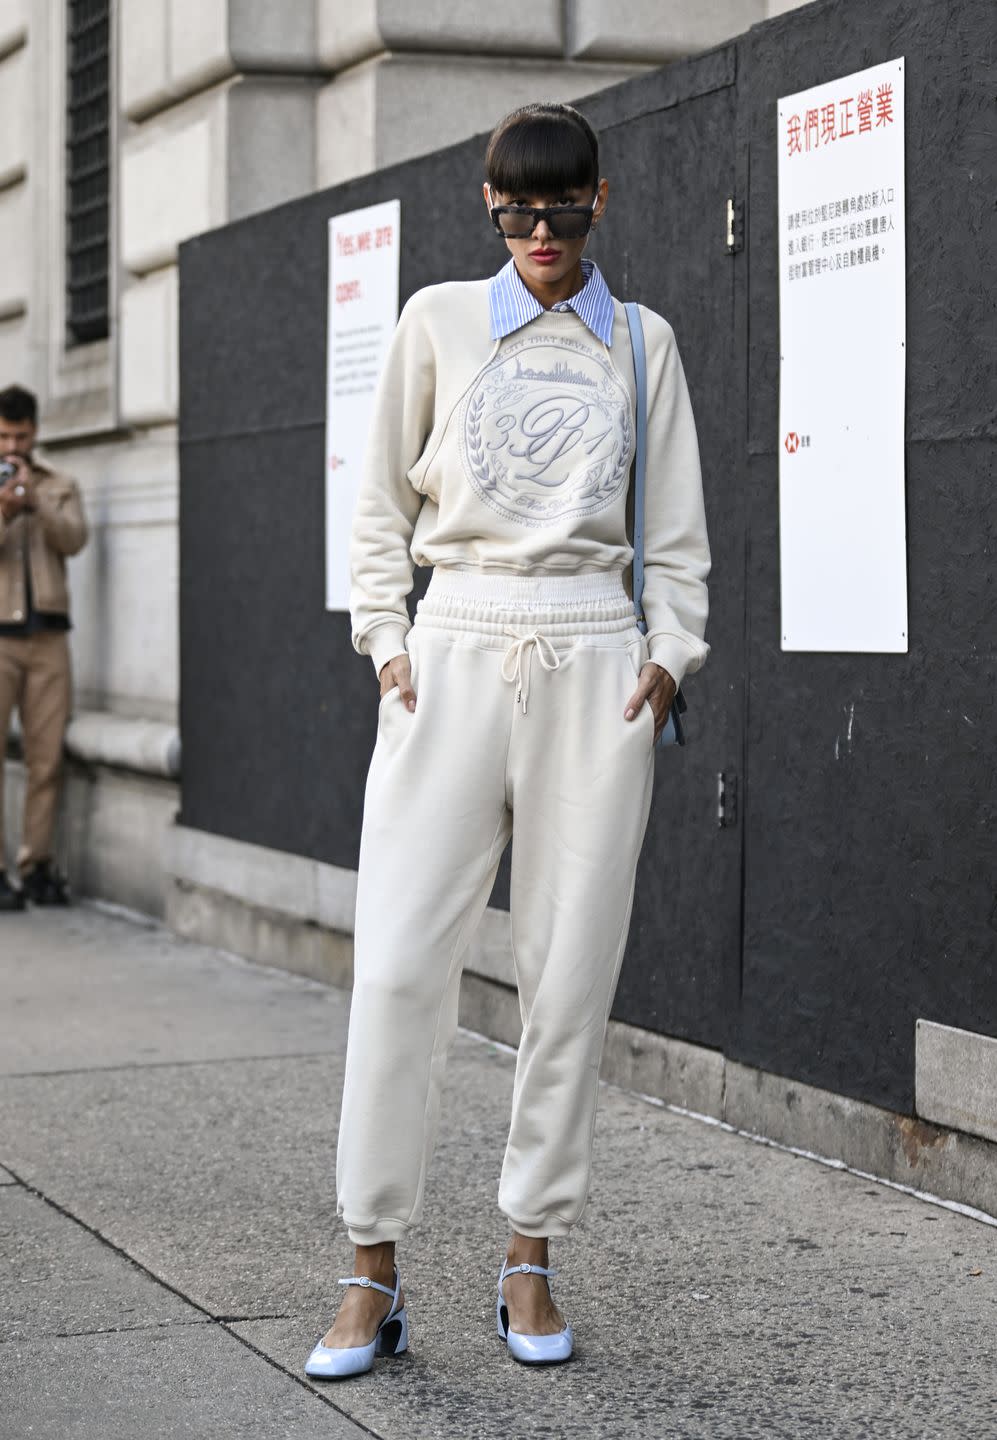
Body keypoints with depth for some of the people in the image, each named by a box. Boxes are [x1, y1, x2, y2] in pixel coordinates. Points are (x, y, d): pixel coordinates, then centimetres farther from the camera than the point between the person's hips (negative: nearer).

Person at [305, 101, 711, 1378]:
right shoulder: (439, 322, 10)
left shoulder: (642, 343, 12)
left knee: (572, 970, 0)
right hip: (458, 648, -1)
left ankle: (530, 1261, 11)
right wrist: (385, 640, 1)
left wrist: (670, 653, 2)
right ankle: (373, 1278, -3)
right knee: (399, 964, -9)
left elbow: (676, 528, 14)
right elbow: (382, 500, 12)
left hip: (595, 660, 1)